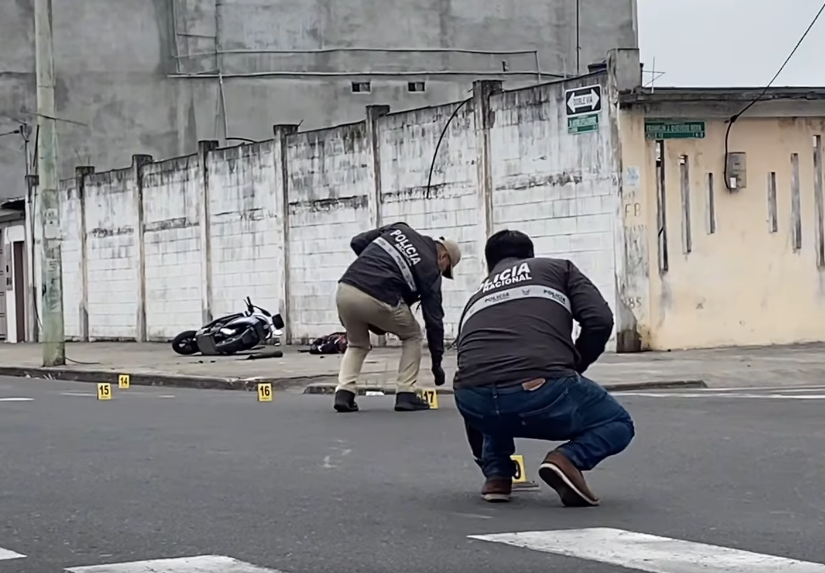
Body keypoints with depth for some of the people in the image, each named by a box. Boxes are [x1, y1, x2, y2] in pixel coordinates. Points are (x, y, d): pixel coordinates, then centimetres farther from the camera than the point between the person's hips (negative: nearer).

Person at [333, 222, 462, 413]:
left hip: (344, 291, 5)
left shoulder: (400, 230, 22)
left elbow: (357, 242, 20)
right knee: (412, 335, 22)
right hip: (377, 300, -5)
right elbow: (433, 317, 10)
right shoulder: (430, 268, 9)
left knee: (357, 344, 30)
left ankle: (344, 393, 11)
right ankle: (406, 394, 14)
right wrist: (436, 362, 16)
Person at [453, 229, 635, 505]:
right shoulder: (558, 268, 25)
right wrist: (574, 367, 25)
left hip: (478, 402, 4)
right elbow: (600, 320, 6)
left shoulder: (475, 299, 35)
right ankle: (568, 459, -5)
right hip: (542, 390, -4)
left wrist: (486, 463, 53)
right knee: (618, 424, 27)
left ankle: (496, 474, 20)